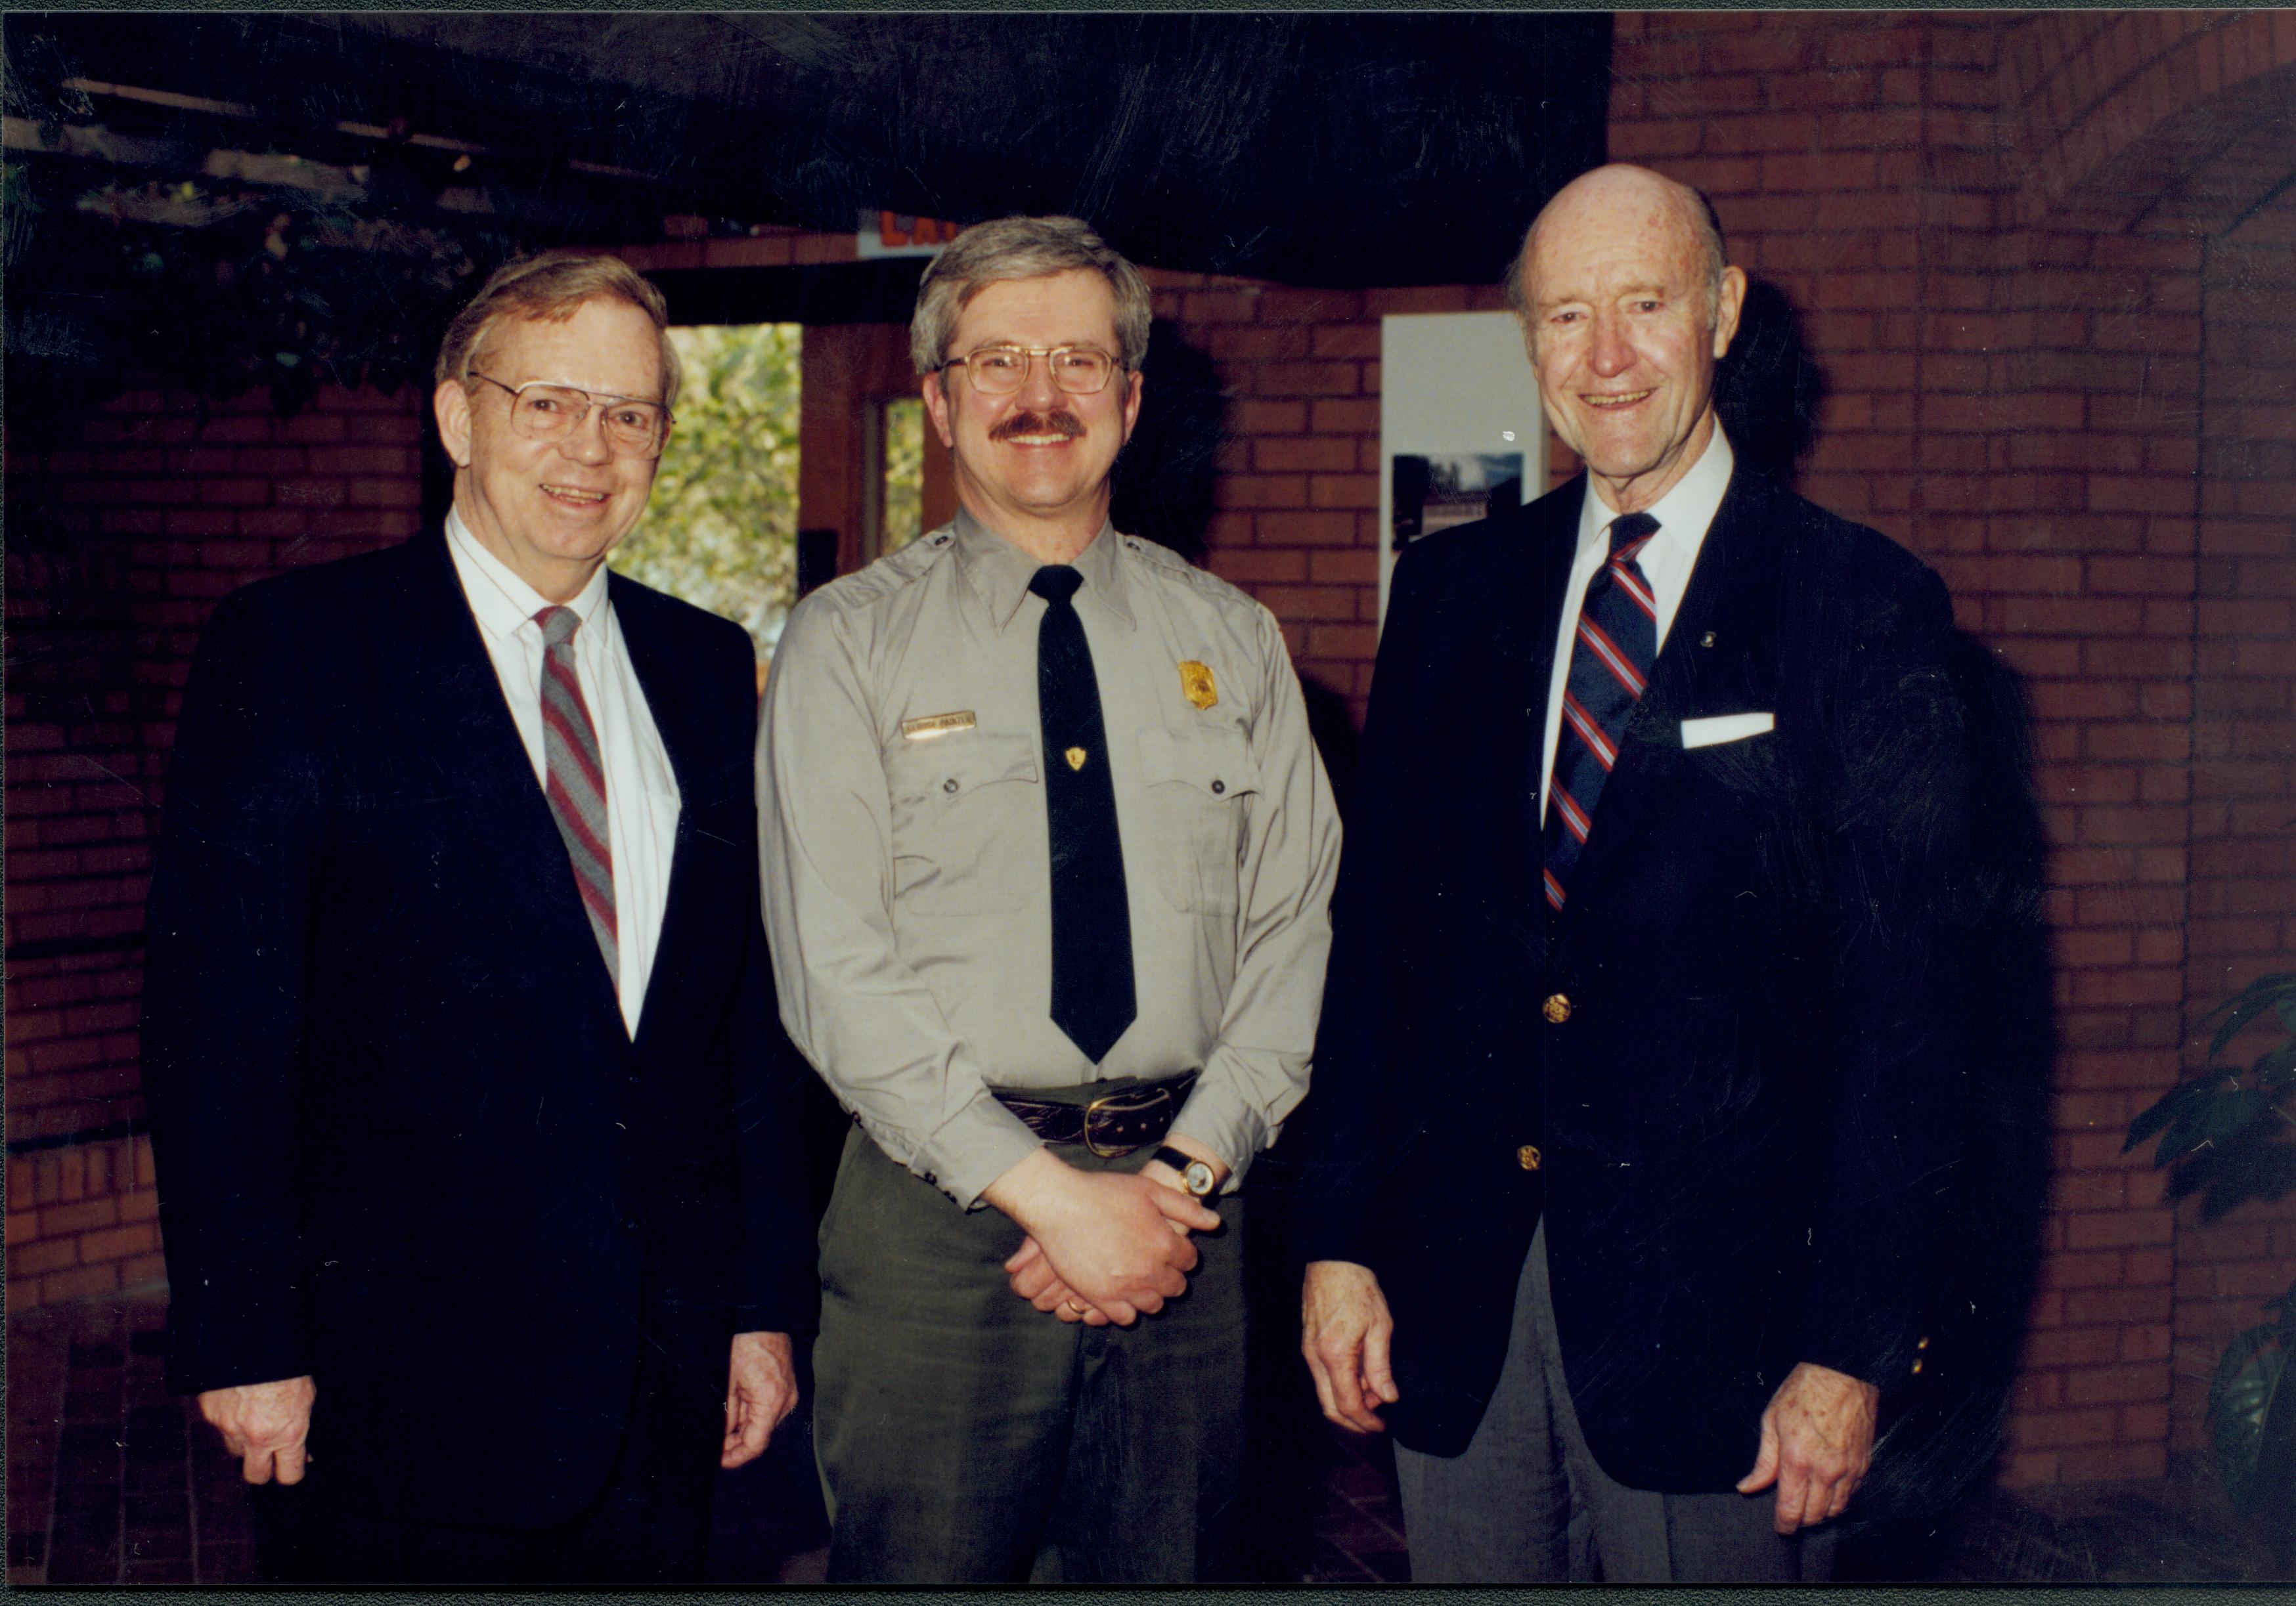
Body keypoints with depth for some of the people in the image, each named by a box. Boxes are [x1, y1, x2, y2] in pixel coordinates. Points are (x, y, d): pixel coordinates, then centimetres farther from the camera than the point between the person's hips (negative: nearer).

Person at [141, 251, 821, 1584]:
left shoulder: (710, 671, 9)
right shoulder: (290, 651, -4)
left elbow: (755, 1005, 11)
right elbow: (220, 1020, -8)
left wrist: (768, 1302, 8)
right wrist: (247, 1343, -11)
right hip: (402, 1373, -4)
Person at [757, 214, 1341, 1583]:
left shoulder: (1234, 642, 9)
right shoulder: (849, 645, 0)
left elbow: (1295, 927, 5)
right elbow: (835, 970, -8)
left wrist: (1184, 1172, -9)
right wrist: (1045, 1192, -14)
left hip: (1186, 1207, 3)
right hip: (938, 1208, -2)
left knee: (1164, 1570, 10)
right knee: (921, 1567, 2)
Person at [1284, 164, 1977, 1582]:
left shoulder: (1865, 609, -4)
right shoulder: (1454, 590, 9)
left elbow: (1905, 1004, -6)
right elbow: (1376, 923, 9)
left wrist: (1856, 1348, -10)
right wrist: (1339, 1237, 3)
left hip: (1712, 1302, -3)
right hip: (1455, 1293, 4)